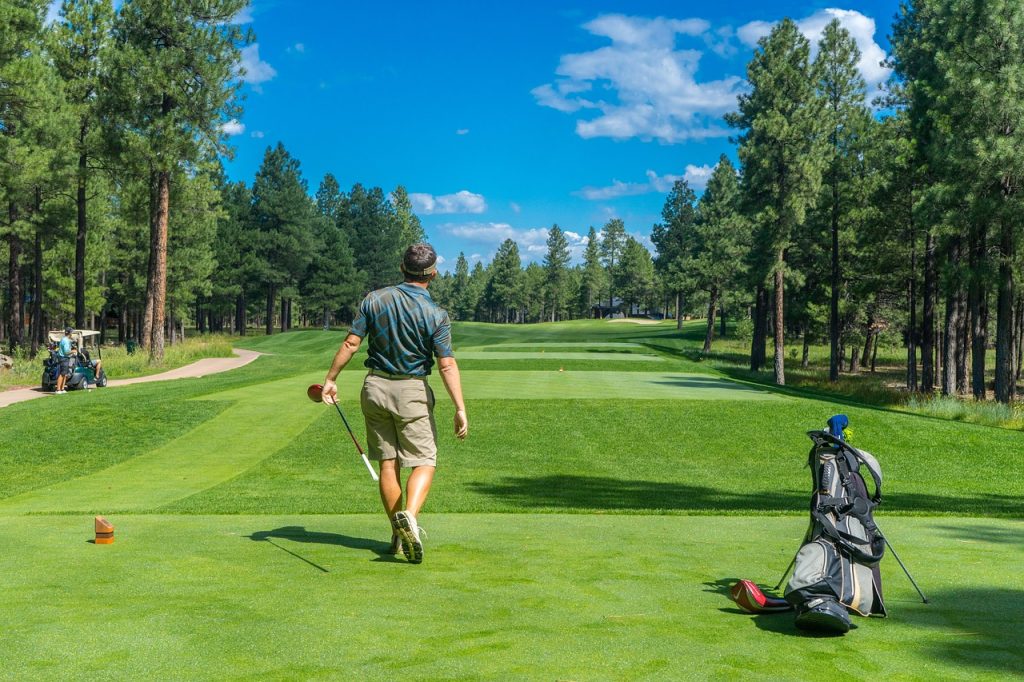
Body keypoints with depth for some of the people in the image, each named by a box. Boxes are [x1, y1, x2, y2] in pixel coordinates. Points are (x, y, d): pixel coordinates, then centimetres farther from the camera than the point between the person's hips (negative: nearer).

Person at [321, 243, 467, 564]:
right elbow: (447, 364, -16)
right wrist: (460, 408, -16)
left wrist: (330, 379, 5)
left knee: (388, 463, 10)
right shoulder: (436, 314, -10)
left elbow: (350, 343, -4)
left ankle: (399, 534, 15)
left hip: (375, 386, 4)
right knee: (424, 462, 2)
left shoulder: (374, 300, -2)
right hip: (412, 391, -3)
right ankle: (409, 515, -24)